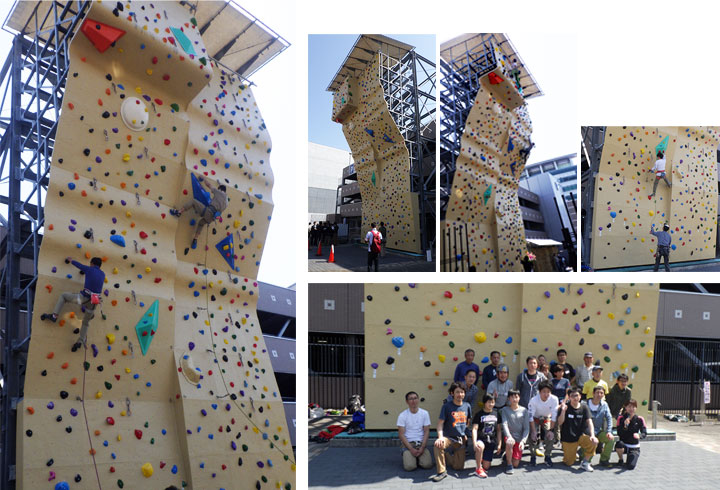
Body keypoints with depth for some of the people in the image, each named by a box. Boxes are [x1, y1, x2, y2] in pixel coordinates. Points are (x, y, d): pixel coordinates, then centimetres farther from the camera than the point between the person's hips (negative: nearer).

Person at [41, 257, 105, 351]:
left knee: (63, 296, 19)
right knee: (86, 322, 23)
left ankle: (54, 315, 10)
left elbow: (78, 265, 20)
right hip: (94, 302, 5)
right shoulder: (102, 274, 13)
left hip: (84, 297, -4)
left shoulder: (89, 269, 2)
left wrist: (70, 260, 40)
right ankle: (81, 340, 14)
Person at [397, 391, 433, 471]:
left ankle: (418, 457, 12)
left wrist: (422, 448, -12)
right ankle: (407, 456, 11)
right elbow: (401, 434, -6)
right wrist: (411, 449, -15)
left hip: (421, 443, 2)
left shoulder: (424, 413, 2)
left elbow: (426, 431, 0)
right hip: (408, 443, -2)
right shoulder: (402, 415, -4)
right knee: (409, 466, -23)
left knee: (427, 464, -20)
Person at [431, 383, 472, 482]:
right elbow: (440, 423, -12)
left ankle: (451, 456, 34)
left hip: (461, 440, 4)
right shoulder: (447, 406, -8)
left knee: (459, 467, 1)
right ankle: (441, 471, -22)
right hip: (449, 437, -3)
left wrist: (466, 433, 11)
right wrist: (440, 437, -26)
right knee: (438, 444, -37)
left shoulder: (467, 406, 3)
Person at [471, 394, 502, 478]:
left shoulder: (496, 414, 9)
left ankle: (482, 459, 35)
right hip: (481, 439, -3)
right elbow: (474, 429, -11)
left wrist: (499, 444, 6)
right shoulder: (479, 414, -2)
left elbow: (499, 430, 13)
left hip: (491, 442, 3)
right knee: (480, 447, -40)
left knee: (486, 467, -1)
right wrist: (474, 442, -25)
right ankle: (478, 469, -22)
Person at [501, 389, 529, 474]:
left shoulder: (524, 411, 3)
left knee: (516, 464, -6)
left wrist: (523, 441, -16)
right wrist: (509, 436, -31)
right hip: (509, 436, -1)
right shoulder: (505, 410, 0)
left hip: (519, 438, 1)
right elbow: (504, 424, -13)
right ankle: (509, 465, -14)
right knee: (509, 443, -38)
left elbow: (526, 428, 0)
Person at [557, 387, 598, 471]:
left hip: (580, 436, 2)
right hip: (568, 438, -2)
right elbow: (560, 422, -15)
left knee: (594, 442, -29)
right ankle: (572, 453, 33)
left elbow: (589, 422, -11)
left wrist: (592, 435, -27)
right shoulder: (565, 407, -8)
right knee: (568, 463, -2)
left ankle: (585, 462, -8)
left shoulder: (584, 408, -1)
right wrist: (563, 411, -30)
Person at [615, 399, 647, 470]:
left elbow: (644, 433, -12)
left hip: (634, 447, 0)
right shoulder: (621, 418, -6)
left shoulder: (639, 419, -4)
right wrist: (625, 425, -31)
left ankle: (634, 457, 17)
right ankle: (620, 459, -4)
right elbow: (619, 434, -13)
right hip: (624, 445, 0)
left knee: (630, 466, -21)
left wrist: (639, 436, -36)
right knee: (619, 444, -37)